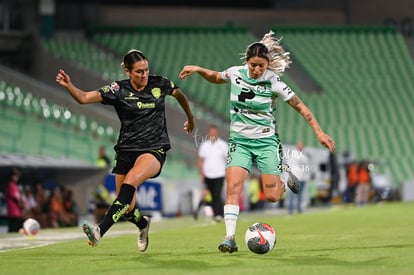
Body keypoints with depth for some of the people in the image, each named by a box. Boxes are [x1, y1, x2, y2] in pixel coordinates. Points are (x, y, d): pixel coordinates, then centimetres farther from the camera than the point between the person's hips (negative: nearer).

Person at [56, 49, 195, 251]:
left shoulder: (160, 84, -1)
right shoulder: (118, 90, -6)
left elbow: (179, 95, 22)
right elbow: (84, 98, -16)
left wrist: (190, 118, 35)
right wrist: (69, 86, -34)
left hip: (154, 150, -2)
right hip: (126, 149, 2)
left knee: (130, 182, -32)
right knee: (127, 210, 4)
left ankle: (101, 230, -40)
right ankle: (142, 224, 42)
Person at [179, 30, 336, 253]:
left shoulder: (273, 83, -12)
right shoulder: (235, 73, -4)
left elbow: (300, 107, -6)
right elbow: (215, 78, 19)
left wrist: (319, 132, -11)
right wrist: (197, 69, 1)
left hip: (266, 141, -2)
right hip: (240, 140, 2)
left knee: (272, 196, -5)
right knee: (233, 185, -20)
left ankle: (285, 176, 31)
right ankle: (230, 238, -20)